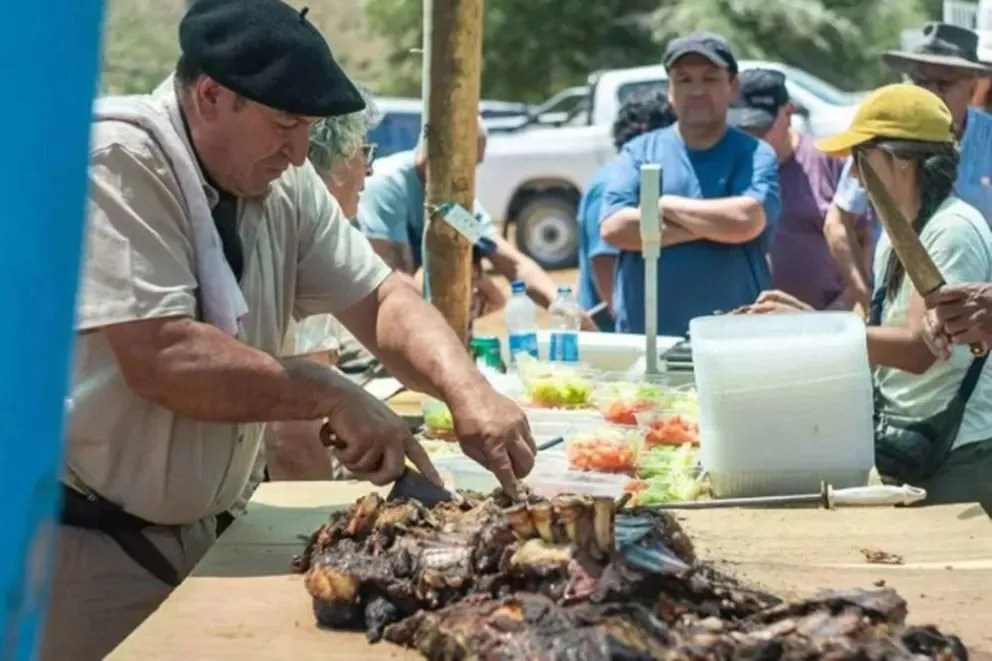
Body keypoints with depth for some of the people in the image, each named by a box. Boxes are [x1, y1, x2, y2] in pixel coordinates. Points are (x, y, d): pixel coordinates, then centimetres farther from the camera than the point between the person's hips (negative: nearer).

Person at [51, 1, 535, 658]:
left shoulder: (280, 180, 1)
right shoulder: (113, 163, -21)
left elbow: (378, 298, 2)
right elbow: (162, 361, -28)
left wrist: (469, 393, -16)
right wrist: (332, 394, -21)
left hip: (195, 531, 7)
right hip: (82, 544, -7)